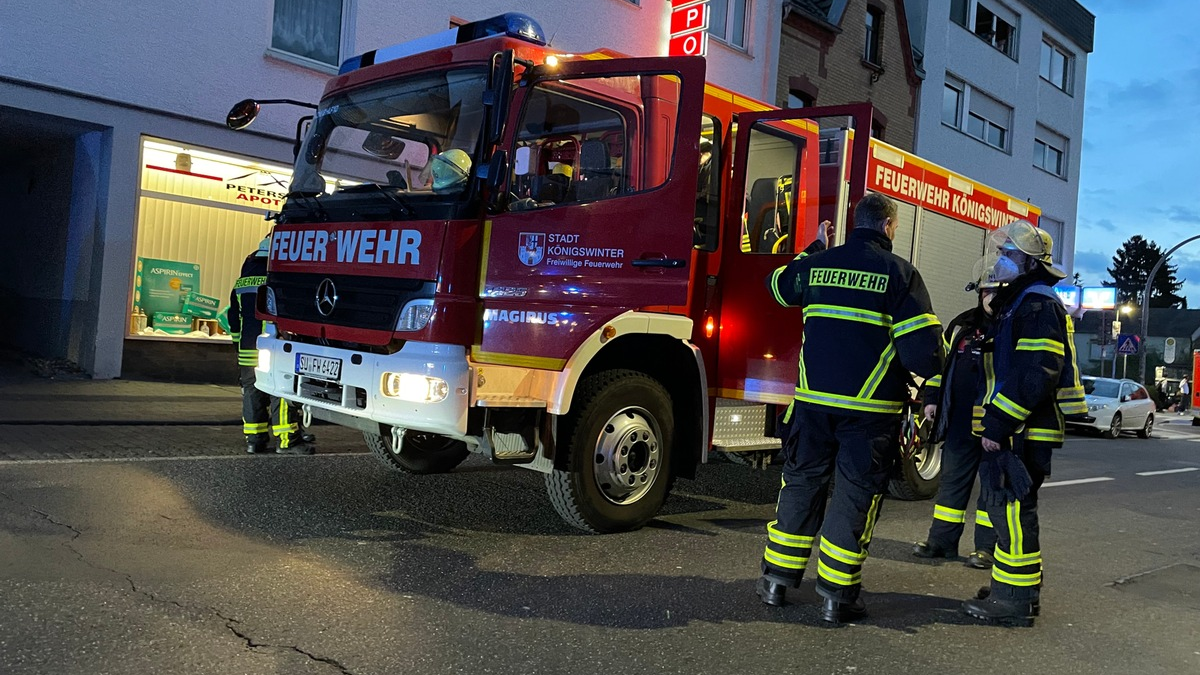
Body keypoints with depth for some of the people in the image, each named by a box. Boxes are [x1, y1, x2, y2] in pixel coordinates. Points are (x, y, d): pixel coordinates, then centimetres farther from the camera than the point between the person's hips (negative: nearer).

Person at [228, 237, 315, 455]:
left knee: (252, 392, 11)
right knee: (282, 392, -4)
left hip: (247, 349, 7)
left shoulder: (240, 284, 15)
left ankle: (254, 439, 14)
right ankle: (287, 439, -4)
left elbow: (234, 320, 20)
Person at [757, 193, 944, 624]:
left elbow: (778, 286, 29)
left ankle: (776, 580, 20)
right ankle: (836, 596, 10)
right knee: (855, 496, 5)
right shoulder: (899, 273, -6)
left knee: (801, 484, 14)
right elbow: (921, 343, -10)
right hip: (871, 408, -4)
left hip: (813, 401, 4)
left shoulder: (818, 264, 7)